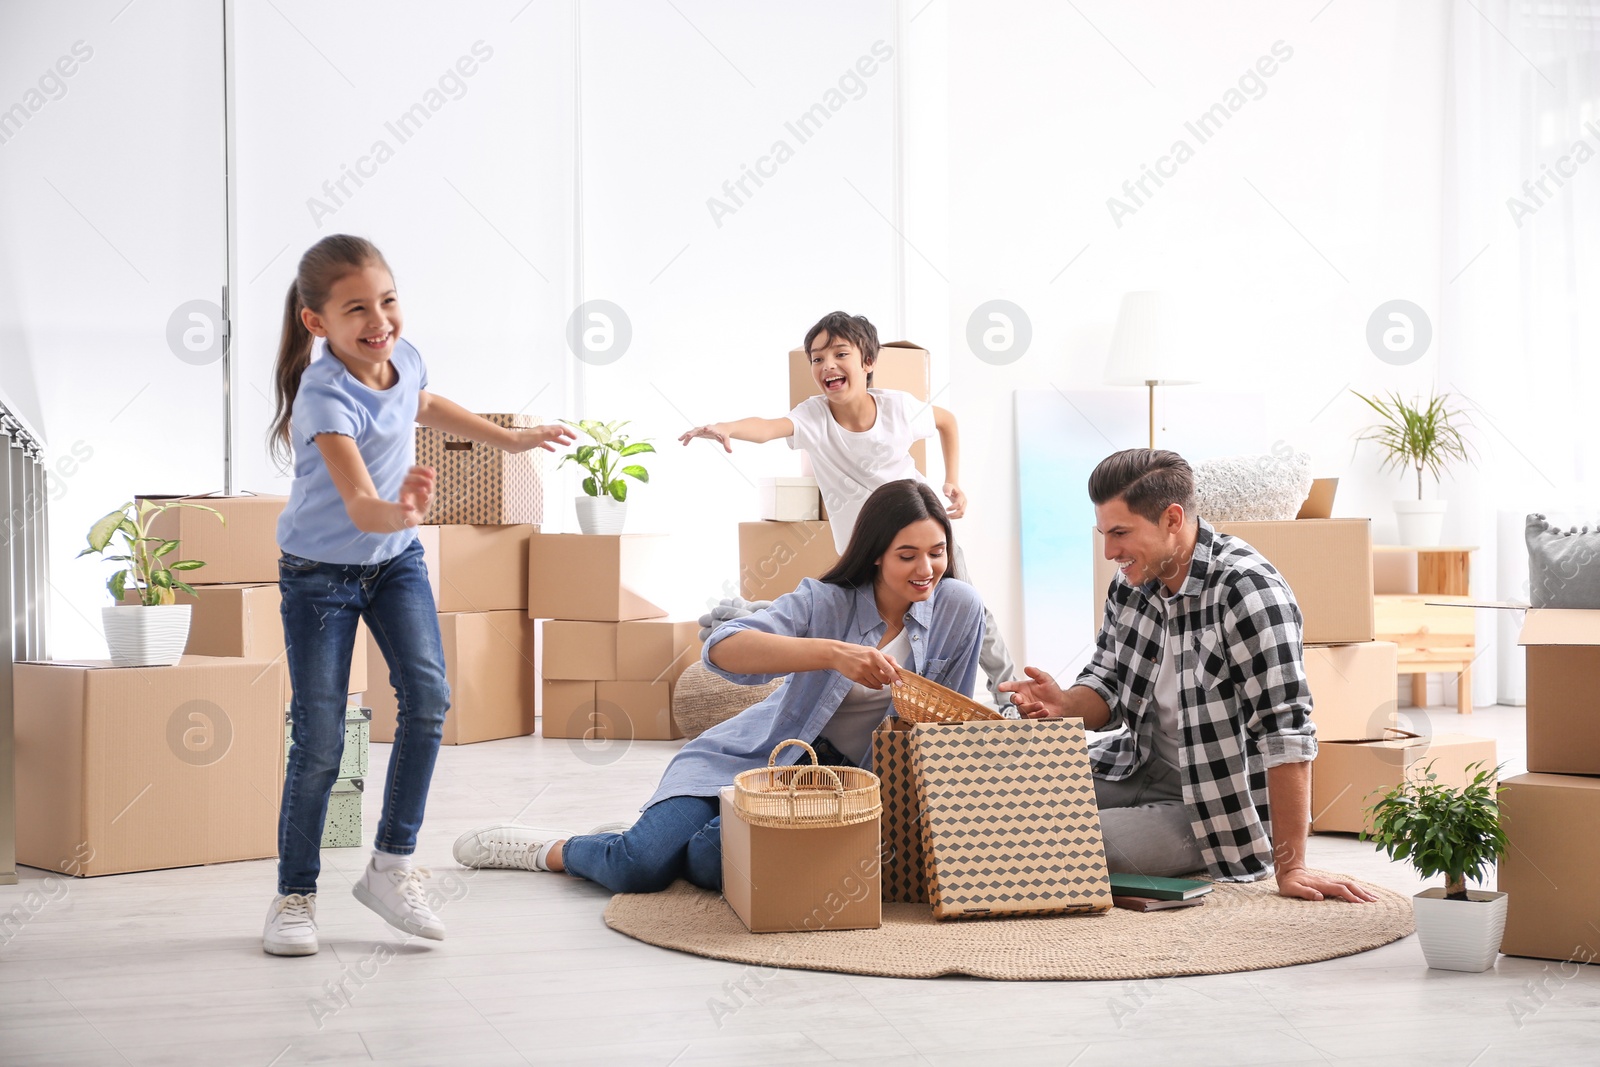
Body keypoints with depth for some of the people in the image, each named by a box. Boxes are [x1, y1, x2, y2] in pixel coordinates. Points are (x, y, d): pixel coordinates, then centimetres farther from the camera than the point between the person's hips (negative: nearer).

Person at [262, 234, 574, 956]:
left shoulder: (402, 357, -9)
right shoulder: (326, 396, -29)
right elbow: (359, 506, -41)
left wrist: (509, 438, 25)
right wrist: (397, 511, -63)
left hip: (395, 559, 5)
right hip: (321, 571, -5)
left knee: (428, 695, -13)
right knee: (319, 740, -5)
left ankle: (391, 866, 1)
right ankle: (295, 895, 14)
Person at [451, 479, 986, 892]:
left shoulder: (958, 608, -7)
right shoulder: (826, 601, -12)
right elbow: (722, 649, -28)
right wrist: (832, 653, -41)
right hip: (754, 753, -1)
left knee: (713, 860, -28)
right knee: (639, 867, -19)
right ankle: (554, 850, 15)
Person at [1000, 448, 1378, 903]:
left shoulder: (1248, 591, -23)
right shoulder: (1132, 581, 0)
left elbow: (1285, 730, -26)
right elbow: (1108, 691, 10)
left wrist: (1290, 867, -28)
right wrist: (1065, 705, -16)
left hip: (1216, 807, -7)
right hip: (1138, 768, 7)